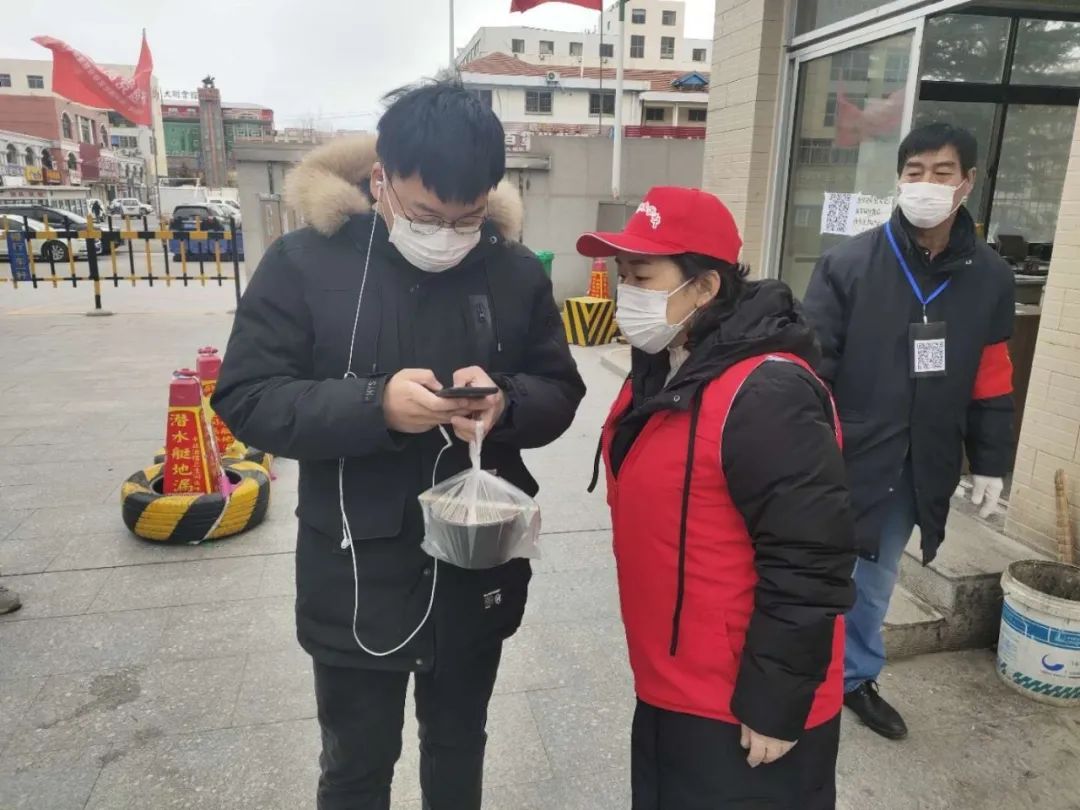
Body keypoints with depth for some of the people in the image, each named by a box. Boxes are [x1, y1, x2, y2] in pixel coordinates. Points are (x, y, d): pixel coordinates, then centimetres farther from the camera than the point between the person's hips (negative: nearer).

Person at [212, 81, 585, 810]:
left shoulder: (516, 271, -5)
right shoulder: (305, 262, -12)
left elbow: (560, 394, 2)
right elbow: (246, 400, -12)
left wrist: (506, 402, -22)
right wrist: (374, 405, -28)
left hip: (480, 572, 3)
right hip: (355, 580, -2)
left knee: (459, 749, 26)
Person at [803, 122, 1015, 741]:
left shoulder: (990, 278, 2)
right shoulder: (849, 265, -10)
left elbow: (992, 384, 8)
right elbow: (811, 365, -11)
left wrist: (991, 466, 10)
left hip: (918, 470, 4)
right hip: (843, 457, -3)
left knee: (874, 585, 18)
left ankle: (857, 678, 39)